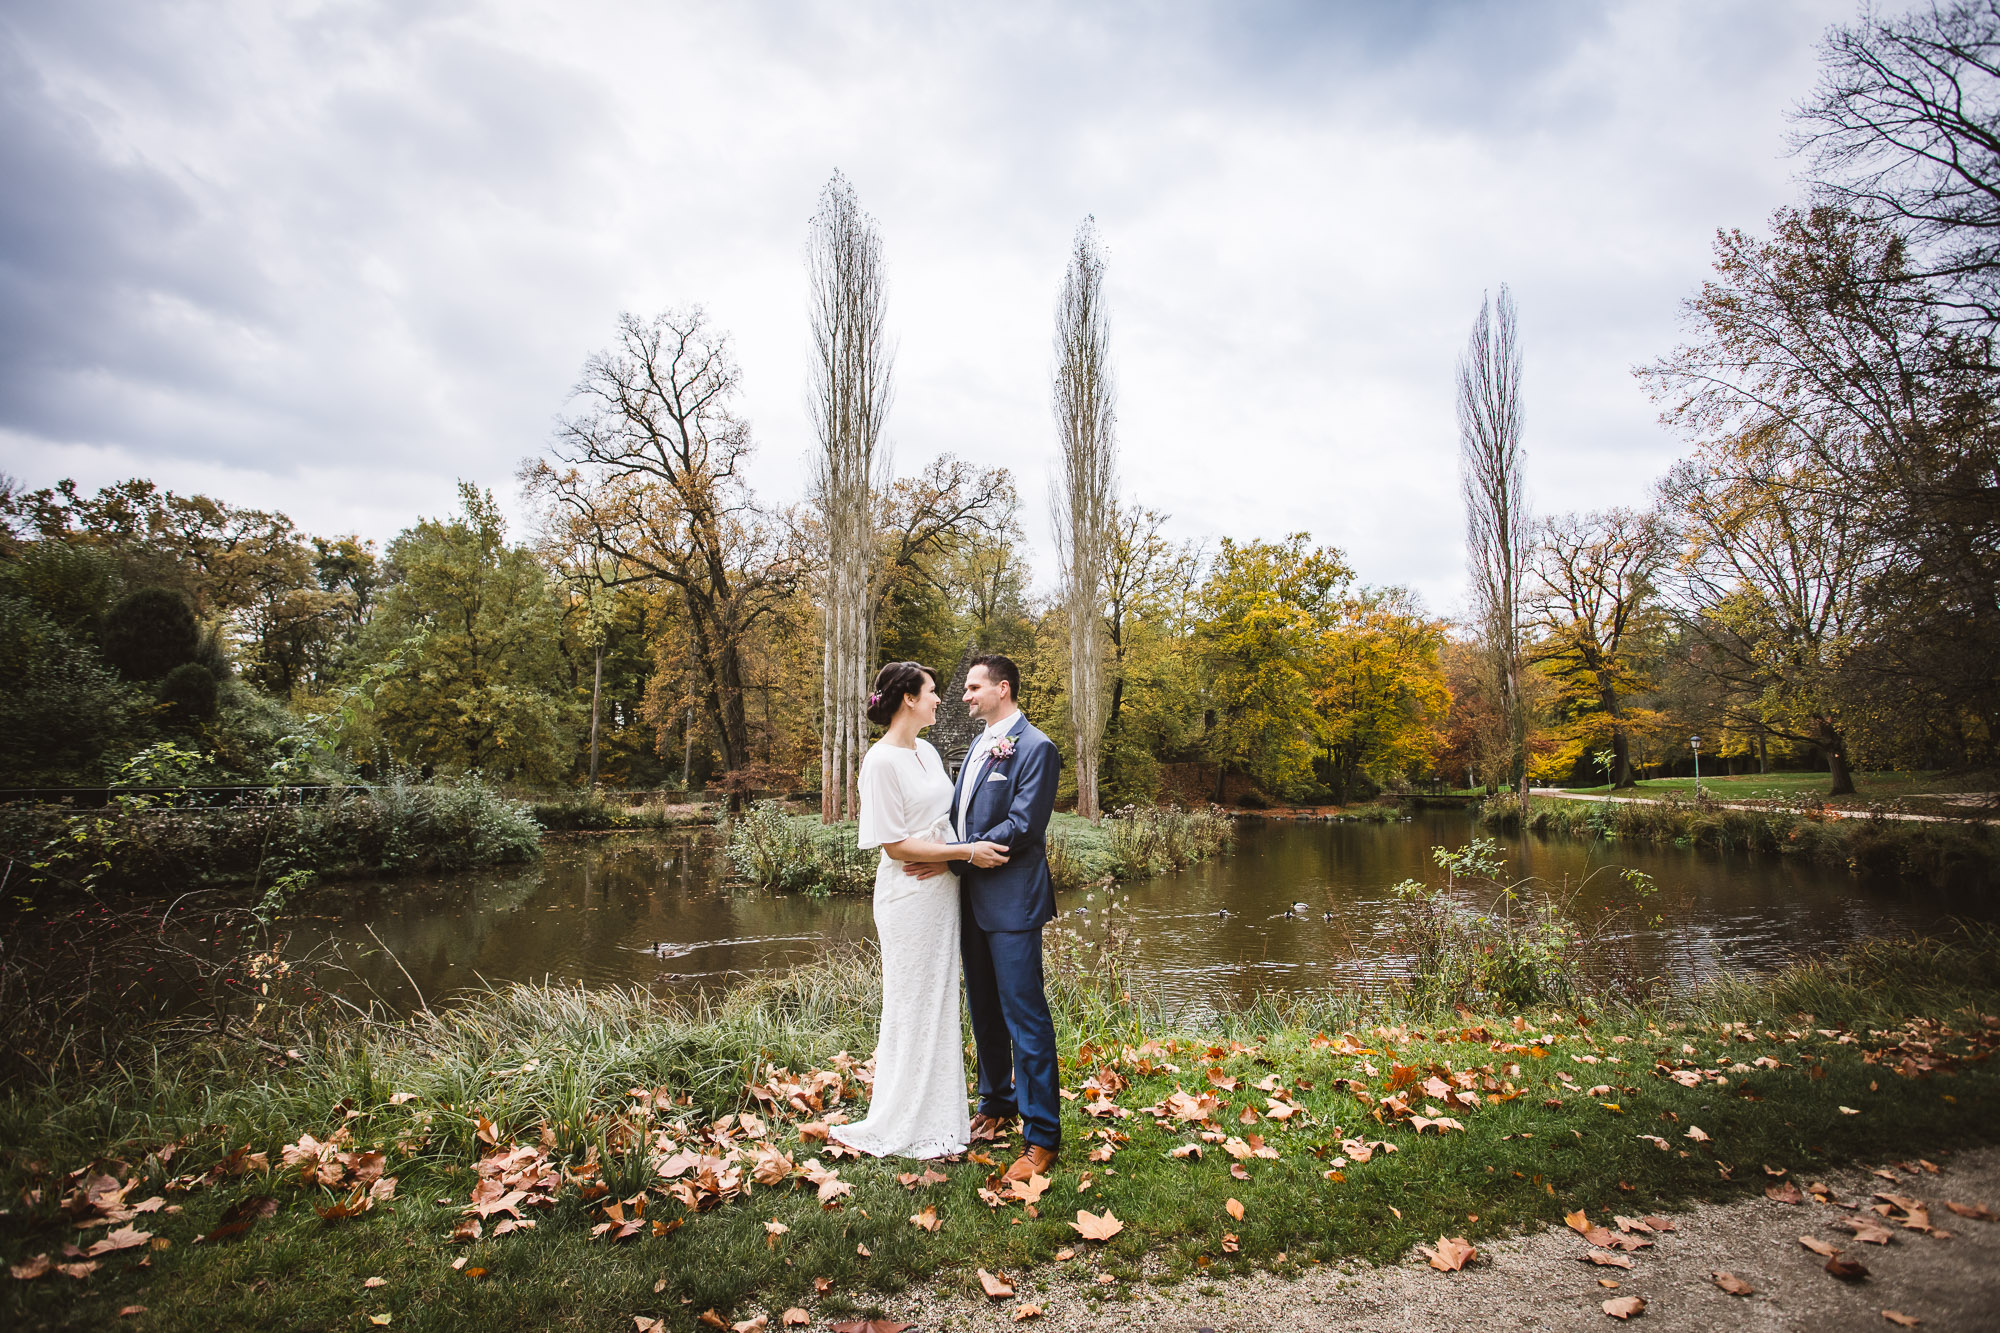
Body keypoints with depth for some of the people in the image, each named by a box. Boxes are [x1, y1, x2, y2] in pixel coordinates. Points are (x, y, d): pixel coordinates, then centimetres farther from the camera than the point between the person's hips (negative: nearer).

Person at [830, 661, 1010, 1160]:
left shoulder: (926, 750, 9)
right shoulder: (882, 760, -16)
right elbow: (895, 844, -18)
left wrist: (945, 856, -3)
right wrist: (967, 852, -18)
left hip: (942, 890, 8)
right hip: (910, 895, -8)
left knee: (941, 1001, 15)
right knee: (913, 1006, 3)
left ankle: (938, 1113, 30)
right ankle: (903, 1125, 20)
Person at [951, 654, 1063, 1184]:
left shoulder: (1035, 748, -13)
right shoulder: (979, 745, 14)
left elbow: (1021, 827, -20)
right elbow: (958, 812, 14)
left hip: (1011, 900, -9)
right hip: (972, 897, 9)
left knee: (1024, 1015, -2)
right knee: (984, 1010, 19)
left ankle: (1042, 1137, 9)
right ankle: (996, 1104, 37)